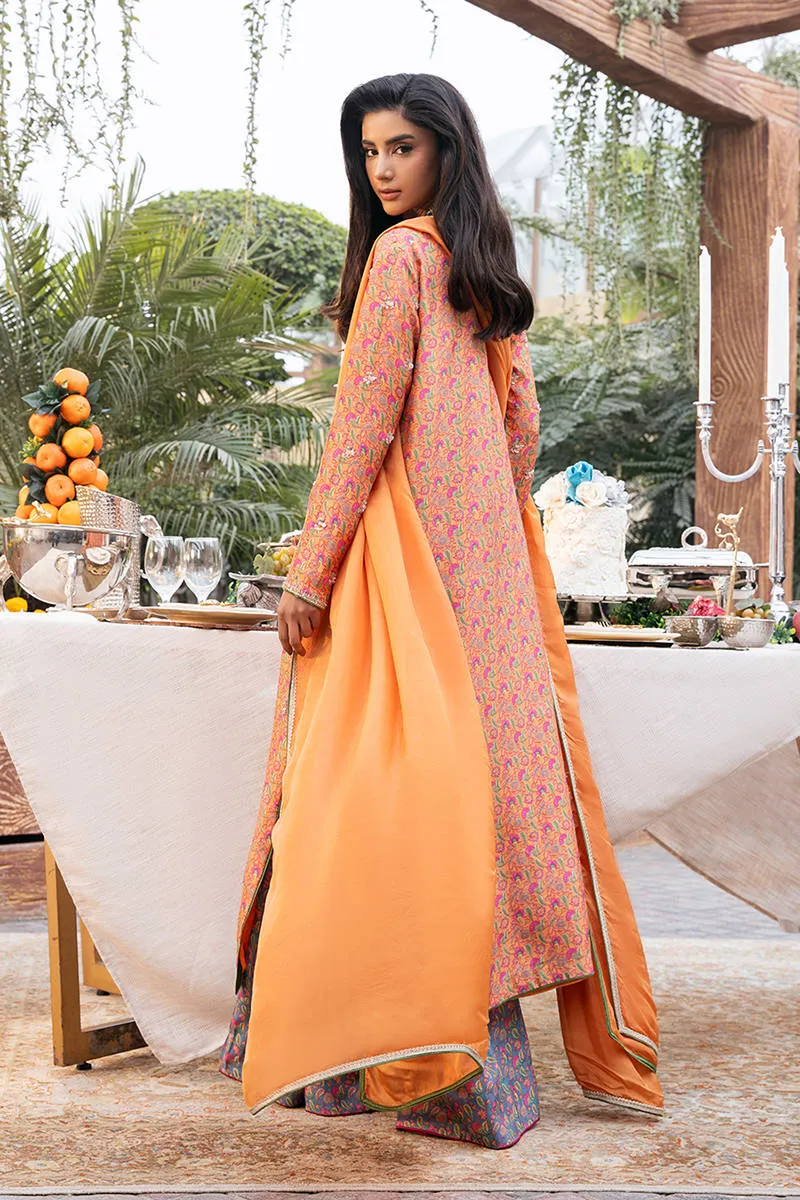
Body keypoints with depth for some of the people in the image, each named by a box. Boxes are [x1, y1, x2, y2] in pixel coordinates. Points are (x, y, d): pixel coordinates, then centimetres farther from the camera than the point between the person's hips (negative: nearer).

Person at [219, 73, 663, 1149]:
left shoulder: (398, 253, -8)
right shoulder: (487, 269, 17)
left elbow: (365, 423, -15)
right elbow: (522, 423, 19)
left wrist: (310, 571, -15)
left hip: (405, 540, -8)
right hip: (487, 551, 8)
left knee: (397, 776, -7)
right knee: (497, 751, 9)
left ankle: (420, 1053, -5)